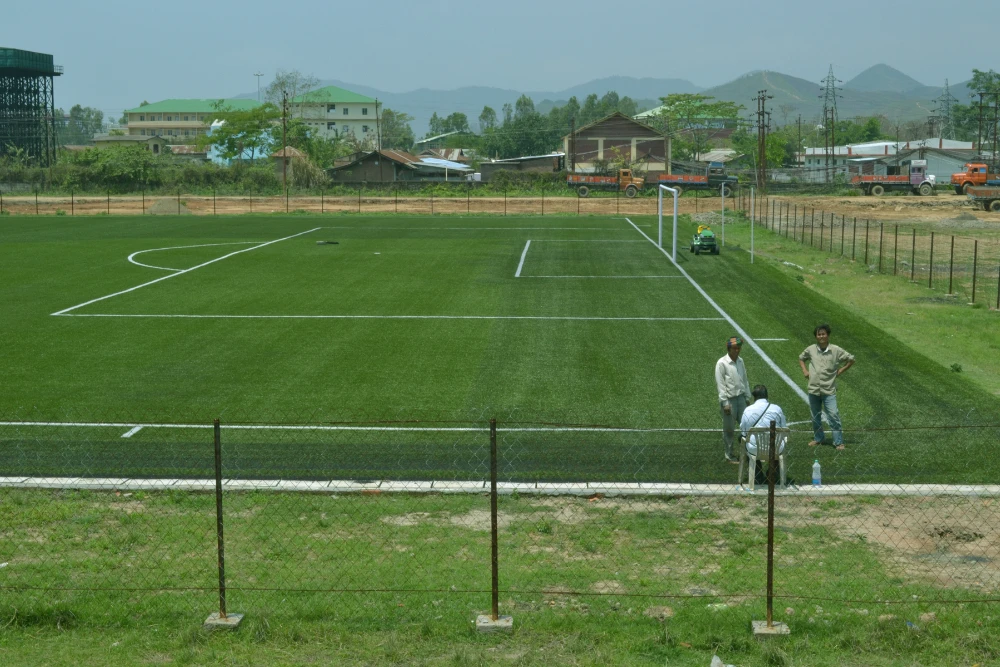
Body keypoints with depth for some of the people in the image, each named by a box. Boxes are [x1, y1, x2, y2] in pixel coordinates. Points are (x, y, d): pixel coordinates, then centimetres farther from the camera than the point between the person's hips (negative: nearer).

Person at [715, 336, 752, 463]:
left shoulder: (740, 361, 6)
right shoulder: (721, 363, -13)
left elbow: (745, 380, 14)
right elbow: (720, 384, -14)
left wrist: (747, 397, 12)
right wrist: (725, 403, -16)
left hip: (741, 398, 6)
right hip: (729, 400, -6)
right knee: (729, 429, 4)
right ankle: (729, 455, 15)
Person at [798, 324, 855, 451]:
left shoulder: (836, 350, -5)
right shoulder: (811, 350, 2)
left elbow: (851, 359, 5)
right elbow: (801, 358, 22)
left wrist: (841, 371, 0)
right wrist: (804, 370, 8)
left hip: (829, 390, -3)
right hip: (813, 389, 3)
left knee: (833, 415, -9)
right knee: (815, 416, 14)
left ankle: (839, 442, -3)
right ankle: (818, 438, 30)